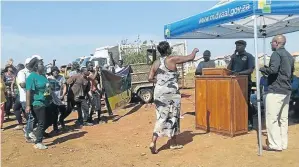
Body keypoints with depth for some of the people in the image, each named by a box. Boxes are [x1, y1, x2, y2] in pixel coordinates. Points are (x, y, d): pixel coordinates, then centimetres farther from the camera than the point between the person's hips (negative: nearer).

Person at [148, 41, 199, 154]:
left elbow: (150, 78, 4)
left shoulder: (156, 63, 8)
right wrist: (195, 51, 20)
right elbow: (190, 58, 1)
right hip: (170, 92, -5)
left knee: (161, 117, 10)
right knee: (173, 117, 9)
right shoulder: (172, 59, -6)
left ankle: (153, 142, -1)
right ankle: (173, 143, 20)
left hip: (159, 92, 5)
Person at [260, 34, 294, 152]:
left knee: (272, 118, -4)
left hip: (276, 90, -9)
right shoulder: (289, 56, 17)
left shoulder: (276, 53, -10)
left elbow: (273, 70, -23)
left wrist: (262, 69, -7)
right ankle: (283, 144, 17)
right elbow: (291, 72, 23)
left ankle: (275, 145, -2)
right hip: (287, 90, 9)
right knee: (283, 118, 12)